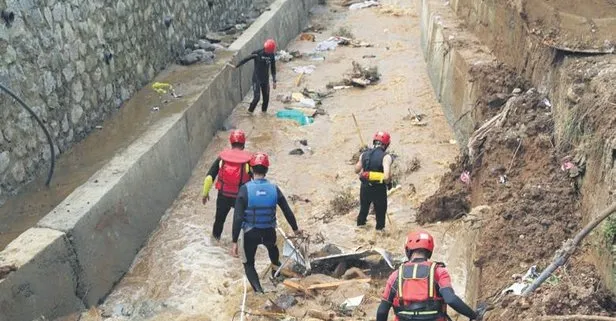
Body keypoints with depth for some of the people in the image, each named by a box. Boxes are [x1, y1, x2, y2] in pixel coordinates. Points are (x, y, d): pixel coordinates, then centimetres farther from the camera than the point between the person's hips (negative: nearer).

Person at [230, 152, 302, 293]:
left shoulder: (245, 189, -17)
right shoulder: (274, 189, -10)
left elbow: (238, 217, -19)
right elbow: (287, 212, -1)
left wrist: (235, 241, -13)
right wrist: (295, 229, 16)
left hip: (250, 233, -3)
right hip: (269, 232, 3)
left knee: (248, 263, 18)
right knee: (272, 248, 38)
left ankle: (259, 291, 2)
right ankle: (276, 268, 58)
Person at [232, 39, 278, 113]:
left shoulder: (272, 55, -1)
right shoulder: (257, 53, -13)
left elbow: (273, 68, 8)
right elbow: (246, 59, -5)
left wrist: (274, 81, 7)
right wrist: (236, 66, -4)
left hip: (266, 79, 4)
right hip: (256, 79, -4)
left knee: (266, 97, 8)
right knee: (257, 97, -10)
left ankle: (264, 111, 28)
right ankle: (250, 111, 11)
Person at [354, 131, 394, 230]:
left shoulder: (364, 154, -1)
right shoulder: (386, 157, -19)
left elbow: (356, 170, 10)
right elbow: (387, 176, -29)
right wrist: (388, 184, -9)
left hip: (365, 187, 5)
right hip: (379, 189, -5)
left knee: (363, 209, 28)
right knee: (380, 212, 15)